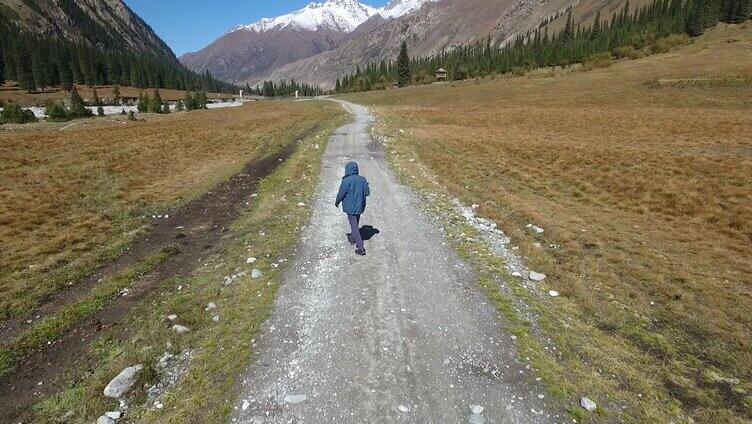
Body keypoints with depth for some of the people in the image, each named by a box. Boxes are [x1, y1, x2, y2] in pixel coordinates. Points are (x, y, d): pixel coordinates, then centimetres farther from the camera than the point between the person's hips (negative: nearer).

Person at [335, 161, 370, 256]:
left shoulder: (346, 181, -20)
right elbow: (367, 192, 0)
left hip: (350, 207, -6)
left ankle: (361, 248, -4)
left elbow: (341, 194, -14)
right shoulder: (362, 179, -4)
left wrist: (337, 202, 5)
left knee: (354, 227, -1)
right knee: (356, 223, 25)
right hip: (360, 206, 6)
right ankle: (352, 238, 47)